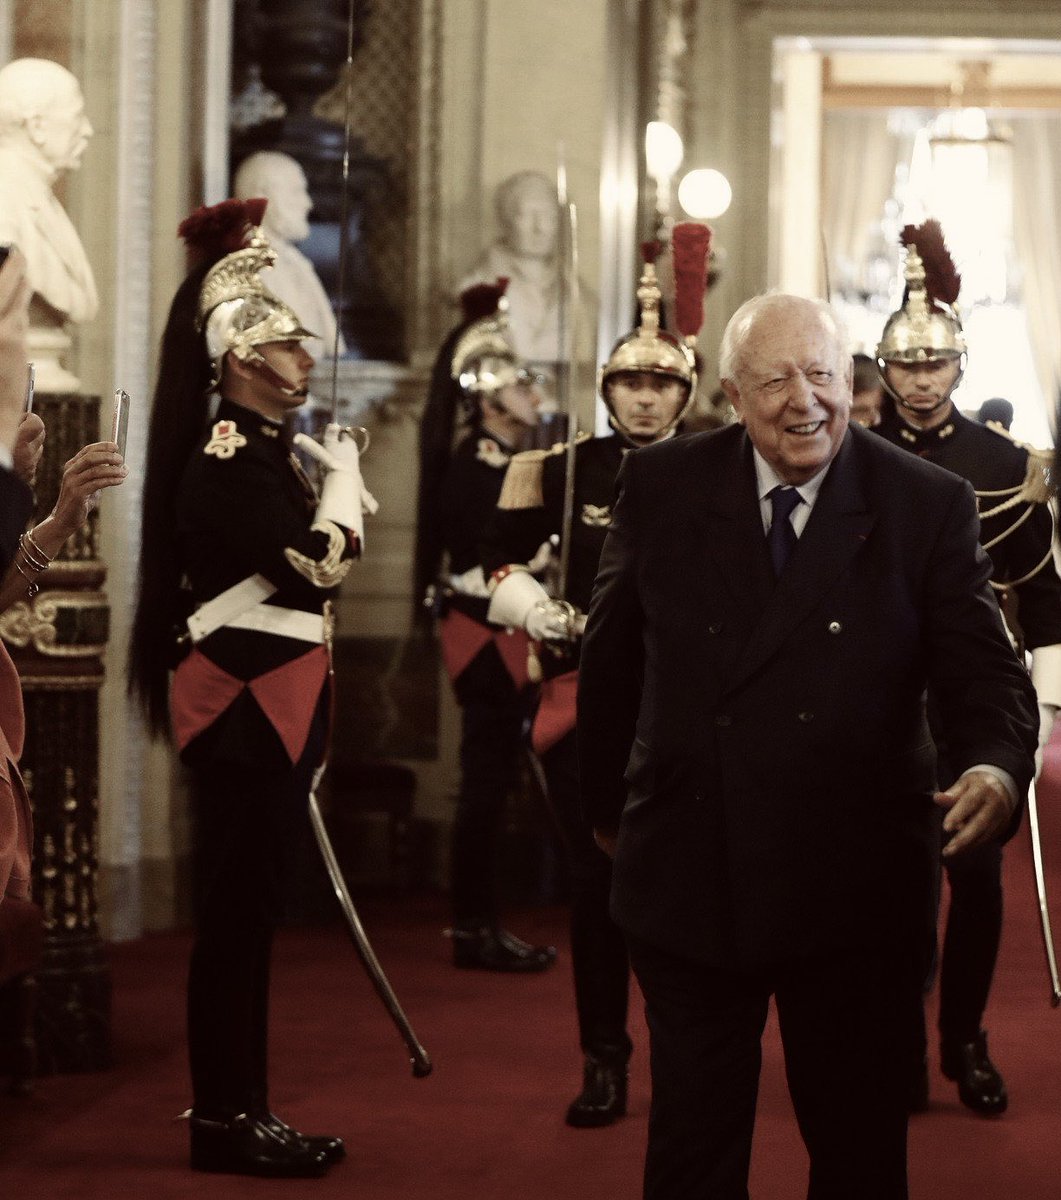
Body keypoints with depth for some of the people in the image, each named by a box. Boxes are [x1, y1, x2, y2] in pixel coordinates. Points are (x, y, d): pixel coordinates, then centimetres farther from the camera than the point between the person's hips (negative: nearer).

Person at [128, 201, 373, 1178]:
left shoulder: (264, 452, 16)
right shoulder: (229, 456, -15)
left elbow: (308, 574, 20)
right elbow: (317, 565, -22)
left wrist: (334, 484, 10)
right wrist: (343, 481, -6)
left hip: (269, 706, 10)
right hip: (243, 704, -10)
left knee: (248, 908, 12)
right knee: (238, 908, -5)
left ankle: (237, 1110, 17)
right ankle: (227, 1119, 1)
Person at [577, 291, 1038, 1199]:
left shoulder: (929, 505, -5)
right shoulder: (661, 486, -1)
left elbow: (984, 668, -9)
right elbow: (611, 661, 9)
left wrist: (998, 767, -30)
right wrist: (607, 804, 13)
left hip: (853, 888, -1)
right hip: (689, 879, 1)